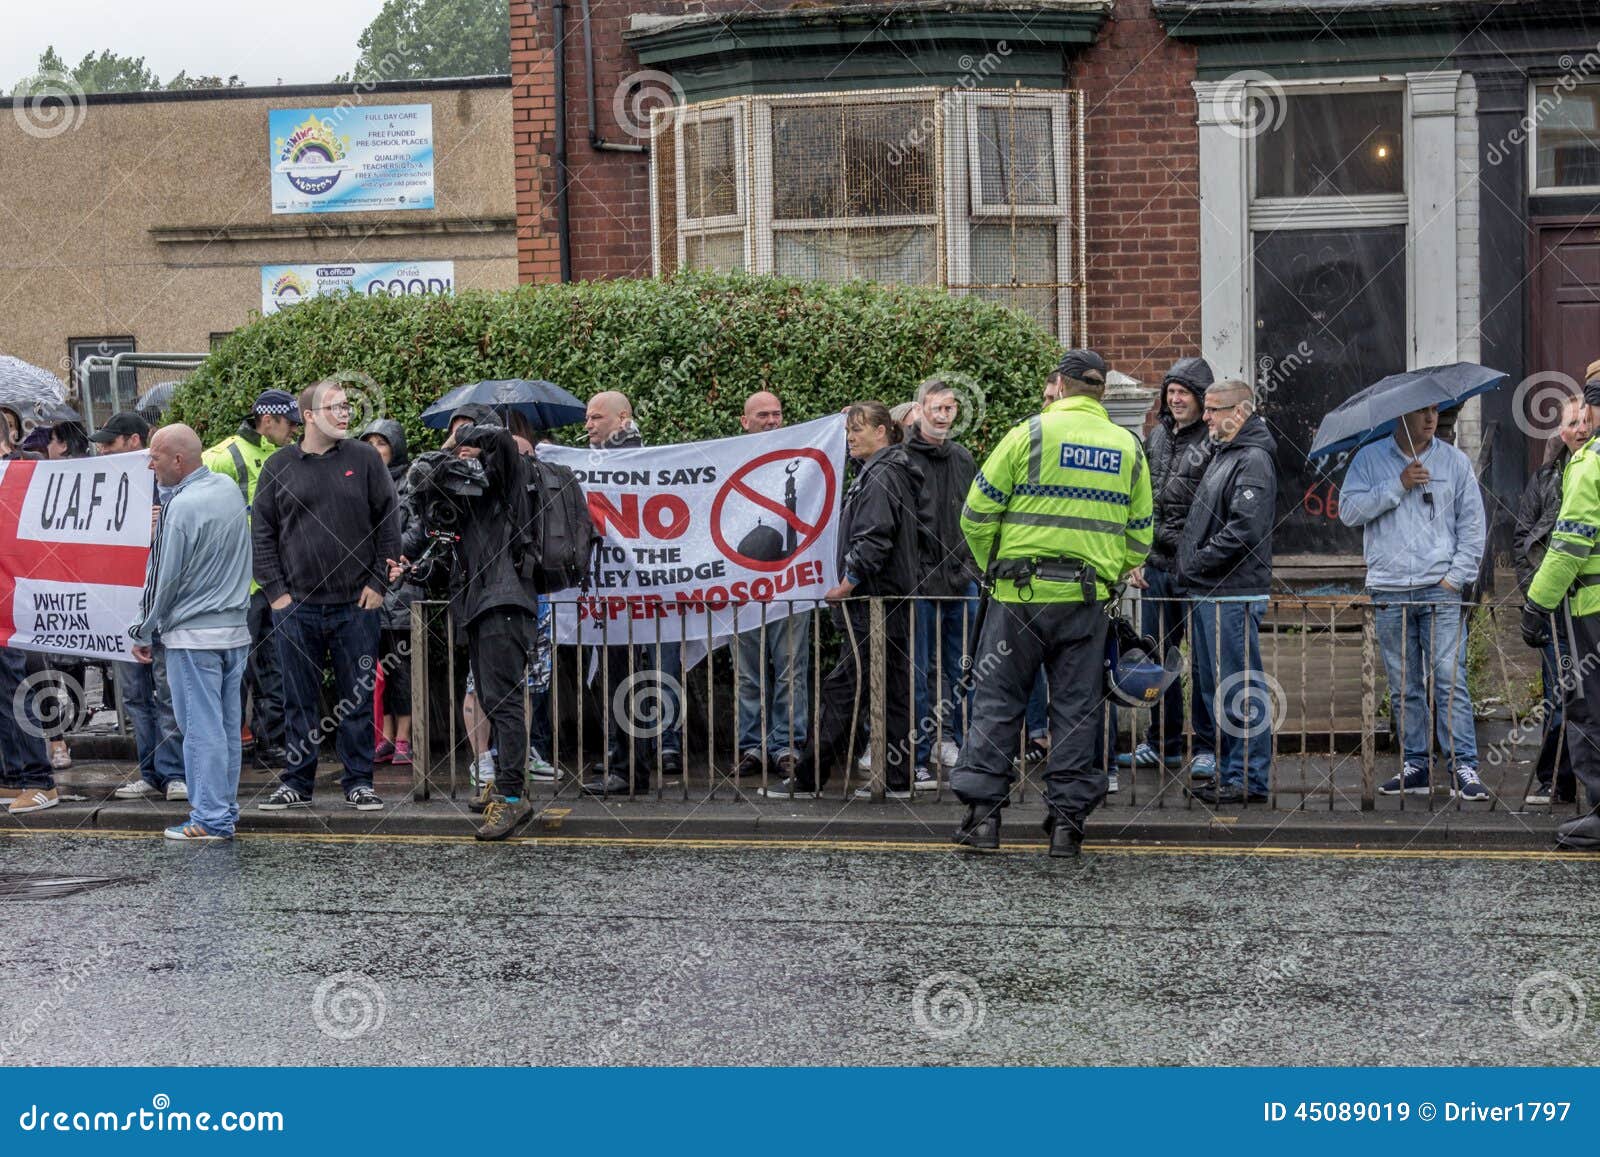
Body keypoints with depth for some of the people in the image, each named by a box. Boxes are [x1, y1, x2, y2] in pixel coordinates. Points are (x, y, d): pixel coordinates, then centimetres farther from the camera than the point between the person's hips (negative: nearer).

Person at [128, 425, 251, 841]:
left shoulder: (181, 507, -17)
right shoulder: (230, 490, 7)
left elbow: (163, 578, -12)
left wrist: (142, 633, -1)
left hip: (193, 634, -8)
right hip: (237, 628, 8)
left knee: (201, 728, -3)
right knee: (227, 724, 12)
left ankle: (210, 818, -1)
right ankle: (225, 809, 18)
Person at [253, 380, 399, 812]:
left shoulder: (364, 459, 3)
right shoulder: (279, 467, 4)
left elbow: (388, 521, 4)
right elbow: (262, 533, 6)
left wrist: (378, 582, -1)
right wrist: (275, 591, -1)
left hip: (356, 603, 0)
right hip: (295, 606, 0)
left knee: (357, 697, 5)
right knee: (299, 700, 6)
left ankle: (359, 783, 13)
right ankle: (296, 784, 15)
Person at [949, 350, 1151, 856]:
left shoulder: (1029, 434, -4)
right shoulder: (1128, 447, 9)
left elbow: (977, 512, -4)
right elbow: (1139, 535, 13)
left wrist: (993, 567, 10)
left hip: (1022, 593, -3)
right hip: (1090, 598, 3)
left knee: (997, 701, 5)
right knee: (1077, 708, 8)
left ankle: (983, 812, 4)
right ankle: (1067, 818, 7)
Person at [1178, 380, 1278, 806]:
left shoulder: (1252, 461, -12)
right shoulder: (1223, 455, 19)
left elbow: (1243, 530, -22)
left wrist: (1198, 563, -14)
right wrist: (1192, 569, 13)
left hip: (1233, 595, -10)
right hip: (1207, 594, 10)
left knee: (1241, 690, -6)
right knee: (1212, 688, 14)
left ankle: (1249, 780, -3)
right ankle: (1229, 772, 22)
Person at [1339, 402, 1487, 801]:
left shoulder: (1454, 461, 9)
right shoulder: (1370, 458, 7)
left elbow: (1472, 523, 8)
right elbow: (1348, 510, -4)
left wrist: (1456, 575, -2)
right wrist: (1398, 485, -12)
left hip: (1439, 588, -1)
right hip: (1389, 589, 1)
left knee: (1450, 681, -8)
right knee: (1404, 688, 4)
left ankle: (1464, 768, -7)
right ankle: (1415, 766, 11)